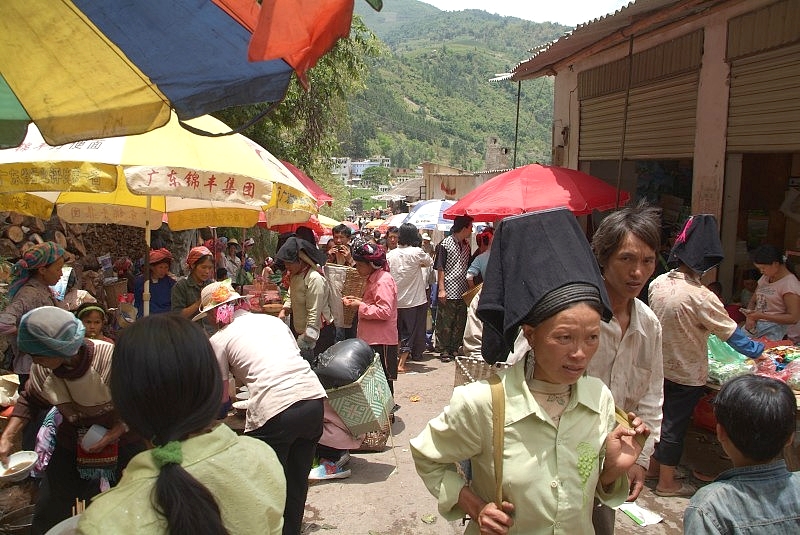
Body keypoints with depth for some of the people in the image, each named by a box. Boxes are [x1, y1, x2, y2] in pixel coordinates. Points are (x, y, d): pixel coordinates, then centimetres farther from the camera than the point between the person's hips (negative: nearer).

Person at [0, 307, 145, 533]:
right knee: (48, 515, 6)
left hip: (124, 442, -4)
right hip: (72, 444, 4)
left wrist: (117, 431, -23)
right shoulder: (41, 369, -12)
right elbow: (29, 400, 9)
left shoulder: (112, 358, -29)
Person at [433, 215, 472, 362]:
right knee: (445, 323, 2)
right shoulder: (445, 244, -7)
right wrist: (441, 289, -15)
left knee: (460, 323, 10)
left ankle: (455, 349, 20)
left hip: (462, 292, 6)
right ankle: (444, 351, 11)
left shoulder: (466, 245, 12)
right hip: (448, 292, -6)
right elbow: (440, 268, -9)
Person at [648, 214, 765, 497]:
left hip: (660, 366, 6)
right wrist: (757, 350, -3)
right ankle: (667, 482, 22)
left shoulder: (658, 283, -5)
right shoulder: (700, 297, -26)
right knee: (675, 424, 7)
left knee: (661, 416, 22)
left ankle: (654, 465, 38)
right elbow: (731, 333, -18)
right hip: (686, 373, -6)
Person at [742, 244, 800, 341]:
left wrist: (761, 315, -19)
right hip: (755, 325, 7)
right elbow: (753, 301, 20)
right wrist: (750, 317, -2)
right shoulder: (765, 278, 14)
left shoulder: (790, 284, -9)